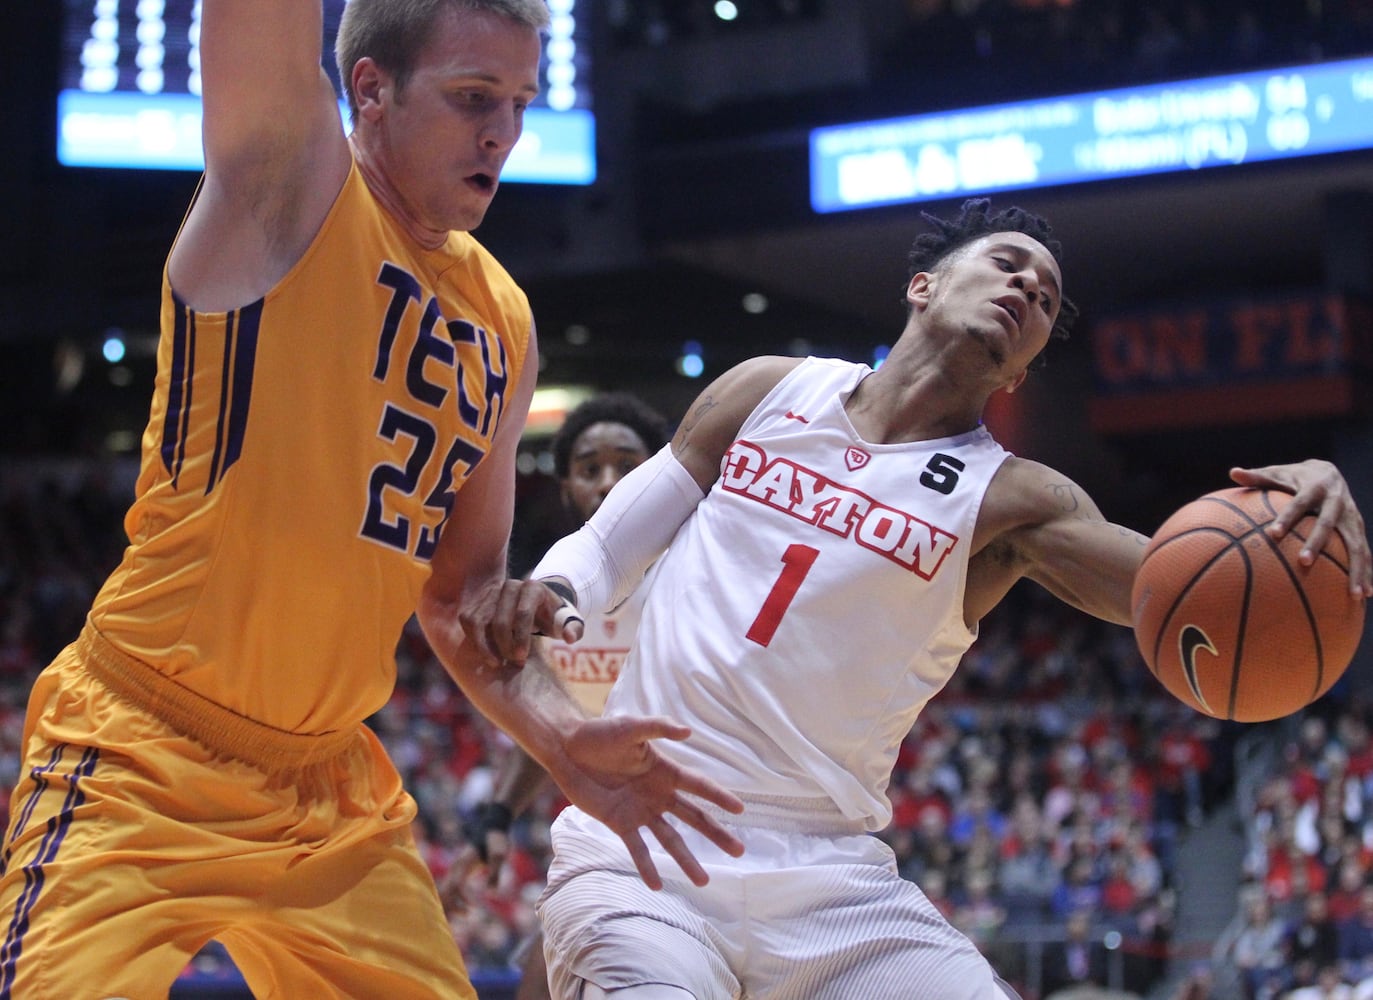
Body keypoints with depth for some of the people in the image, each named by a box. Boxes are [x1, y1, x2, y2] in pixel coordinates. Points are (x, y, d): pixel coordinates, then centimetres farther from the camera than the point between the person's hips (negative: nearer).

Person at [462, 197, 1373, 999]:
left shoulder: (1008, 501, 2)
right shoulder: (770, 393, 8)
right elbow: (604, 550, 15)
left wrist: (1292, 520, -34)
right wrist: (541, 596, -8)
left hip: (827, 876, 1)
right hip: (639, 842, -1)